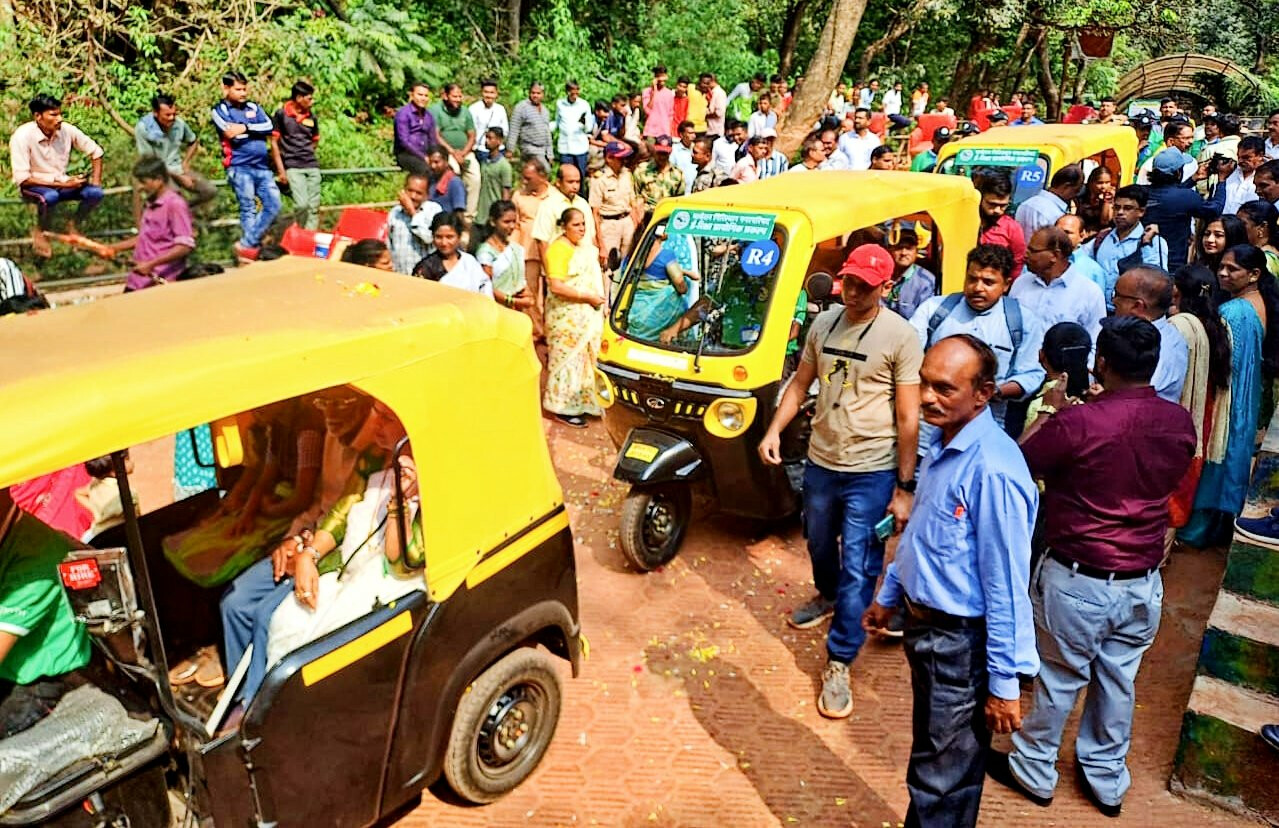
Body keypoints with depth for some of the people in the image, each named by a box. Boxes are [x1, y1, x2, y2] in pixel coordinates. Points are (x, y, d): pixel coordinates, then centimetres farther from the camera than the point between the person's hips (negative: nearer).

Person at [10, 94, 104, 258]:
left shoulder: (67, 130, -11)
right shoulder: (22, 136, -22)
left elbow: (95, 151, 4)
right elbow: (22, 179, -23)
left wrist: (96, 180, -10)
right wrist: (62, 184, -28)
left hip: (62, 182, 4)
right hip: (33, 186, -4)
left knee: (95, 193, -22)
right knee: (50, 196, -38)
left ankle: (73, 225, 6)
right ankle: (40, 232, -6)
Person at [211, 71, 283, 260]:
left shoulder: (254, 108, 16)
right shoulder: (220, 110, 2)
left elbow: (269, 127, 0)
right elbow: (232, 134, -14)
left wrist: (246, 127, -10)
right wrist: (257, 130, -5)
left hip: (262, 167, 5)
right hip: (240, 168, -5)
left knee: (273, 205, -1)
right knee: (249, 210, -3)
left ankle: (247, 244, 7)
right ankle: (249, 247, 7)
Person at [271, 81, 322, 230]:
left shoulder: (312, 117, 8)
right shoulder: (281, 114, -3)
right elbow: (274, 143, -1)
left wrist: (307, 155, 11)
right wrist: (281, 170, -5)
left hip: (312, 166, 5)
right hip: (293, 167, -5)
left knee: (314, 206, 2)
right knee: (302, 203, -17)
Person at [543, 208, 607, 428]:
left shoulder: (586, 245, 13)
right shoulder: (558, 249, -16)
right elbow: (556, 286, -24)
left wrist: (601, 301, 14)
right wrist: (588, 297, -21)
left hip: (589, 316, 9)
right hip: (568, 317, -9)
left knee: (586, 359, 13)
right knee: (569, 360, -4)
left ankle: (582, 403, 24)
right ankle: (563, 408, 4)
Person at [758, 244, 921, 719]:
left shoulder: (900, 336, -13)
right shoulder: (824, 323, 3)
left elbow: (908, 418, -12)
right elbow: (800, 383, 12)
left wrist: (904, 489, -12)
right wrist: (774, 430, -3)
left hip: (871, 472, -5)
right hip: (820, 462, 6)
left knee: (858, 569, -1)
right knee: (819, 545, 26)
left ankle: (839, 664, 11)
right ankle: (827, 597, 56)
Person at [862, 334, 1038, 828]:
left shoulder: (991, 470, -28)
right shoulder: (942, 443, 1)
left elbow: (1006, 587, -24)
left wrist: (1004, 682, -19)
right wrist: (889, 595, 22)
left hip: (960, 644, -9)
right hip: (924, 625, 9)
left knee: (940, 779, 10)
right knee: (933, 756, 27)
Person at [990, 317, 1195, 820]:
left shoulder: (1078, 422, -25)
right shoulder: (1180, 423, -6)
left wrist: (1049, 410, 4)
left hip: (1077, 581, -5)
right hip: (1143, 584, 5)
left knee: (1059, 679, 13)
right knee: (1118, 681, 20)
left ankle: (1033, 772, 33)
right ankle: (1107, 780, 39)